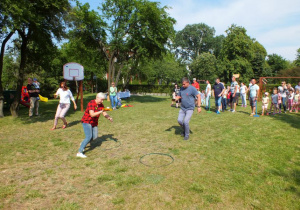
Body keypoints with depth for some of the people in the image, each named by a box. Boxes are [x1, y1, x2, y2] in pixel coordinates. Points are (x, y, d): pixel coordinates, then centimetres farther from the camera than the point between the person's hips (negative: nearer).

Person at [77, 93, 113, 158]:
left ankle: (83, 143, 33)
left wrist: (109, 118, -22)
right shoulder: (91, 103, -23)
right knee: (89, 137, -19)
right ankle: (79, 152, -13)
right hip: (86, 122, -8)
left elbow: (104, 114, -3)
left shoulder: (101, 105, -1)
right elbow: (92, 114, -32)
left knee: (94, 137, 9)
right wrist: (101, 111, -42)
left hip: (94, 123, 8)